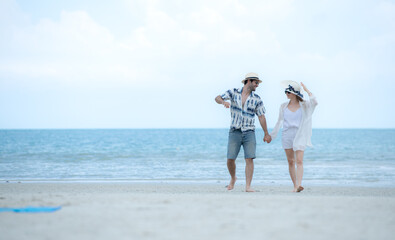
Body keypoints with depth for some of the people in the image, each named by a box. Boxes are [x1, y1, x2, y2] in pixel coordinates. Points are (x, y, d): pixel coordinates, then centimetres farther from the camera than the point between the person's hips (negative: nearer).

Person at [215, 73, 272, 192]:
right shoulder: (234, 92, 2)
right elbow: (217, 98, -2)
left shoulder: (257, 99, 4)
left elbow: (261, 117, 7)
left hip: (249, 133, 0)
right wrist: (224, 102, -26)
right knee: (230, 159, -1)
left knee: (249, 159, -11)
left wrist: (266, 134, 8)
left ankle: (248, 186, -9)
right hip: (235, 132, 0)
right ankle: (233, 178, 28)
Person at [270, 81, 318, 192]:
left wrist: (306, 90, -8)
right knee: (290, 162, 3)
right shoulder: (284, 106, 9)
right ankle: (295, 185, 10)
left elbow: (314, 102, -18)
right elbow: (280, 121, 17)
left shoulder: (303, 105, 1)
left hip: (299, 135, -3)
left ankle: (299, 185, -24)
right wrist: (271, 135, 18)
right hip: (287, 135, 3)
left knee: (299, 161, -14)